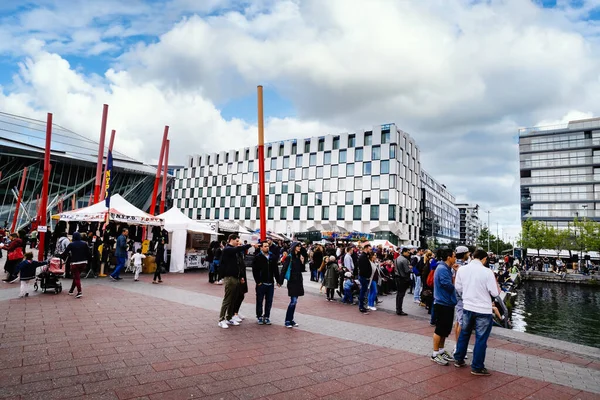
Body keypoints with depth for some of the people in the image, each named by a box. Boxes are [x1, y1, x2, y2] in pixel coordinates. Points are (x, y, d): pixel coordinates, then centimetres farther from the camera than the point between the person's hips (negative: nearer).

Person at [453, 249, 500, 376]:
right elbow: (495, 293, -10)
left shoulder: (461, 269, -4)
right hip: (483, 310, -4)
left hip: (467, 307, 4)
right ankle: (477, 367, 15)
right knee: (481, 339, 7)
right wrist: (495, 281, 8)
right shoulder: (487, 272, -17)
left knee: (464, 334, 20)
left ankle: (458, 359, 30)